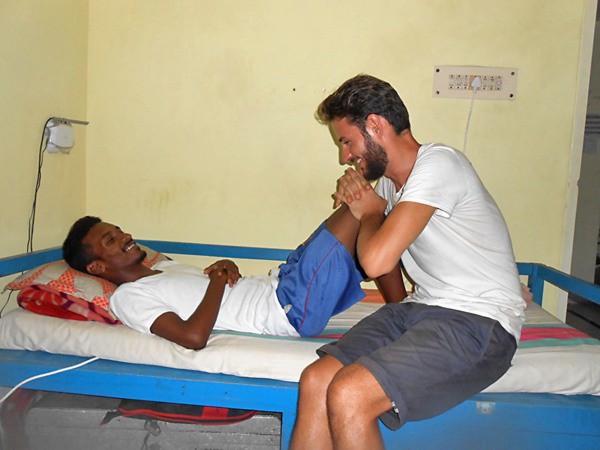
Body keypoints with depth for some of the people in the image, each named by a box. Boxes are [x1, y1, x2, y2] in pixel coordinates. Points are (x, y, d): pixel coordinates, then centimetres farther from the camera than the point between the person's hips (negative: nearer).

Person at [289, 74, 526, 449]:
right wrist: (352, 196, 7)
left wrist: (370, 212, -2)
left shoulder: (437, 164, -15)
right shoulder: (389, 181, 13)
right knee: (316, 382, -11)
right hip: (421, 307, 8)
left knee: (347, 396, -25)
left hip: (479, 321, -8)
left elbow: (376, 260, -24)